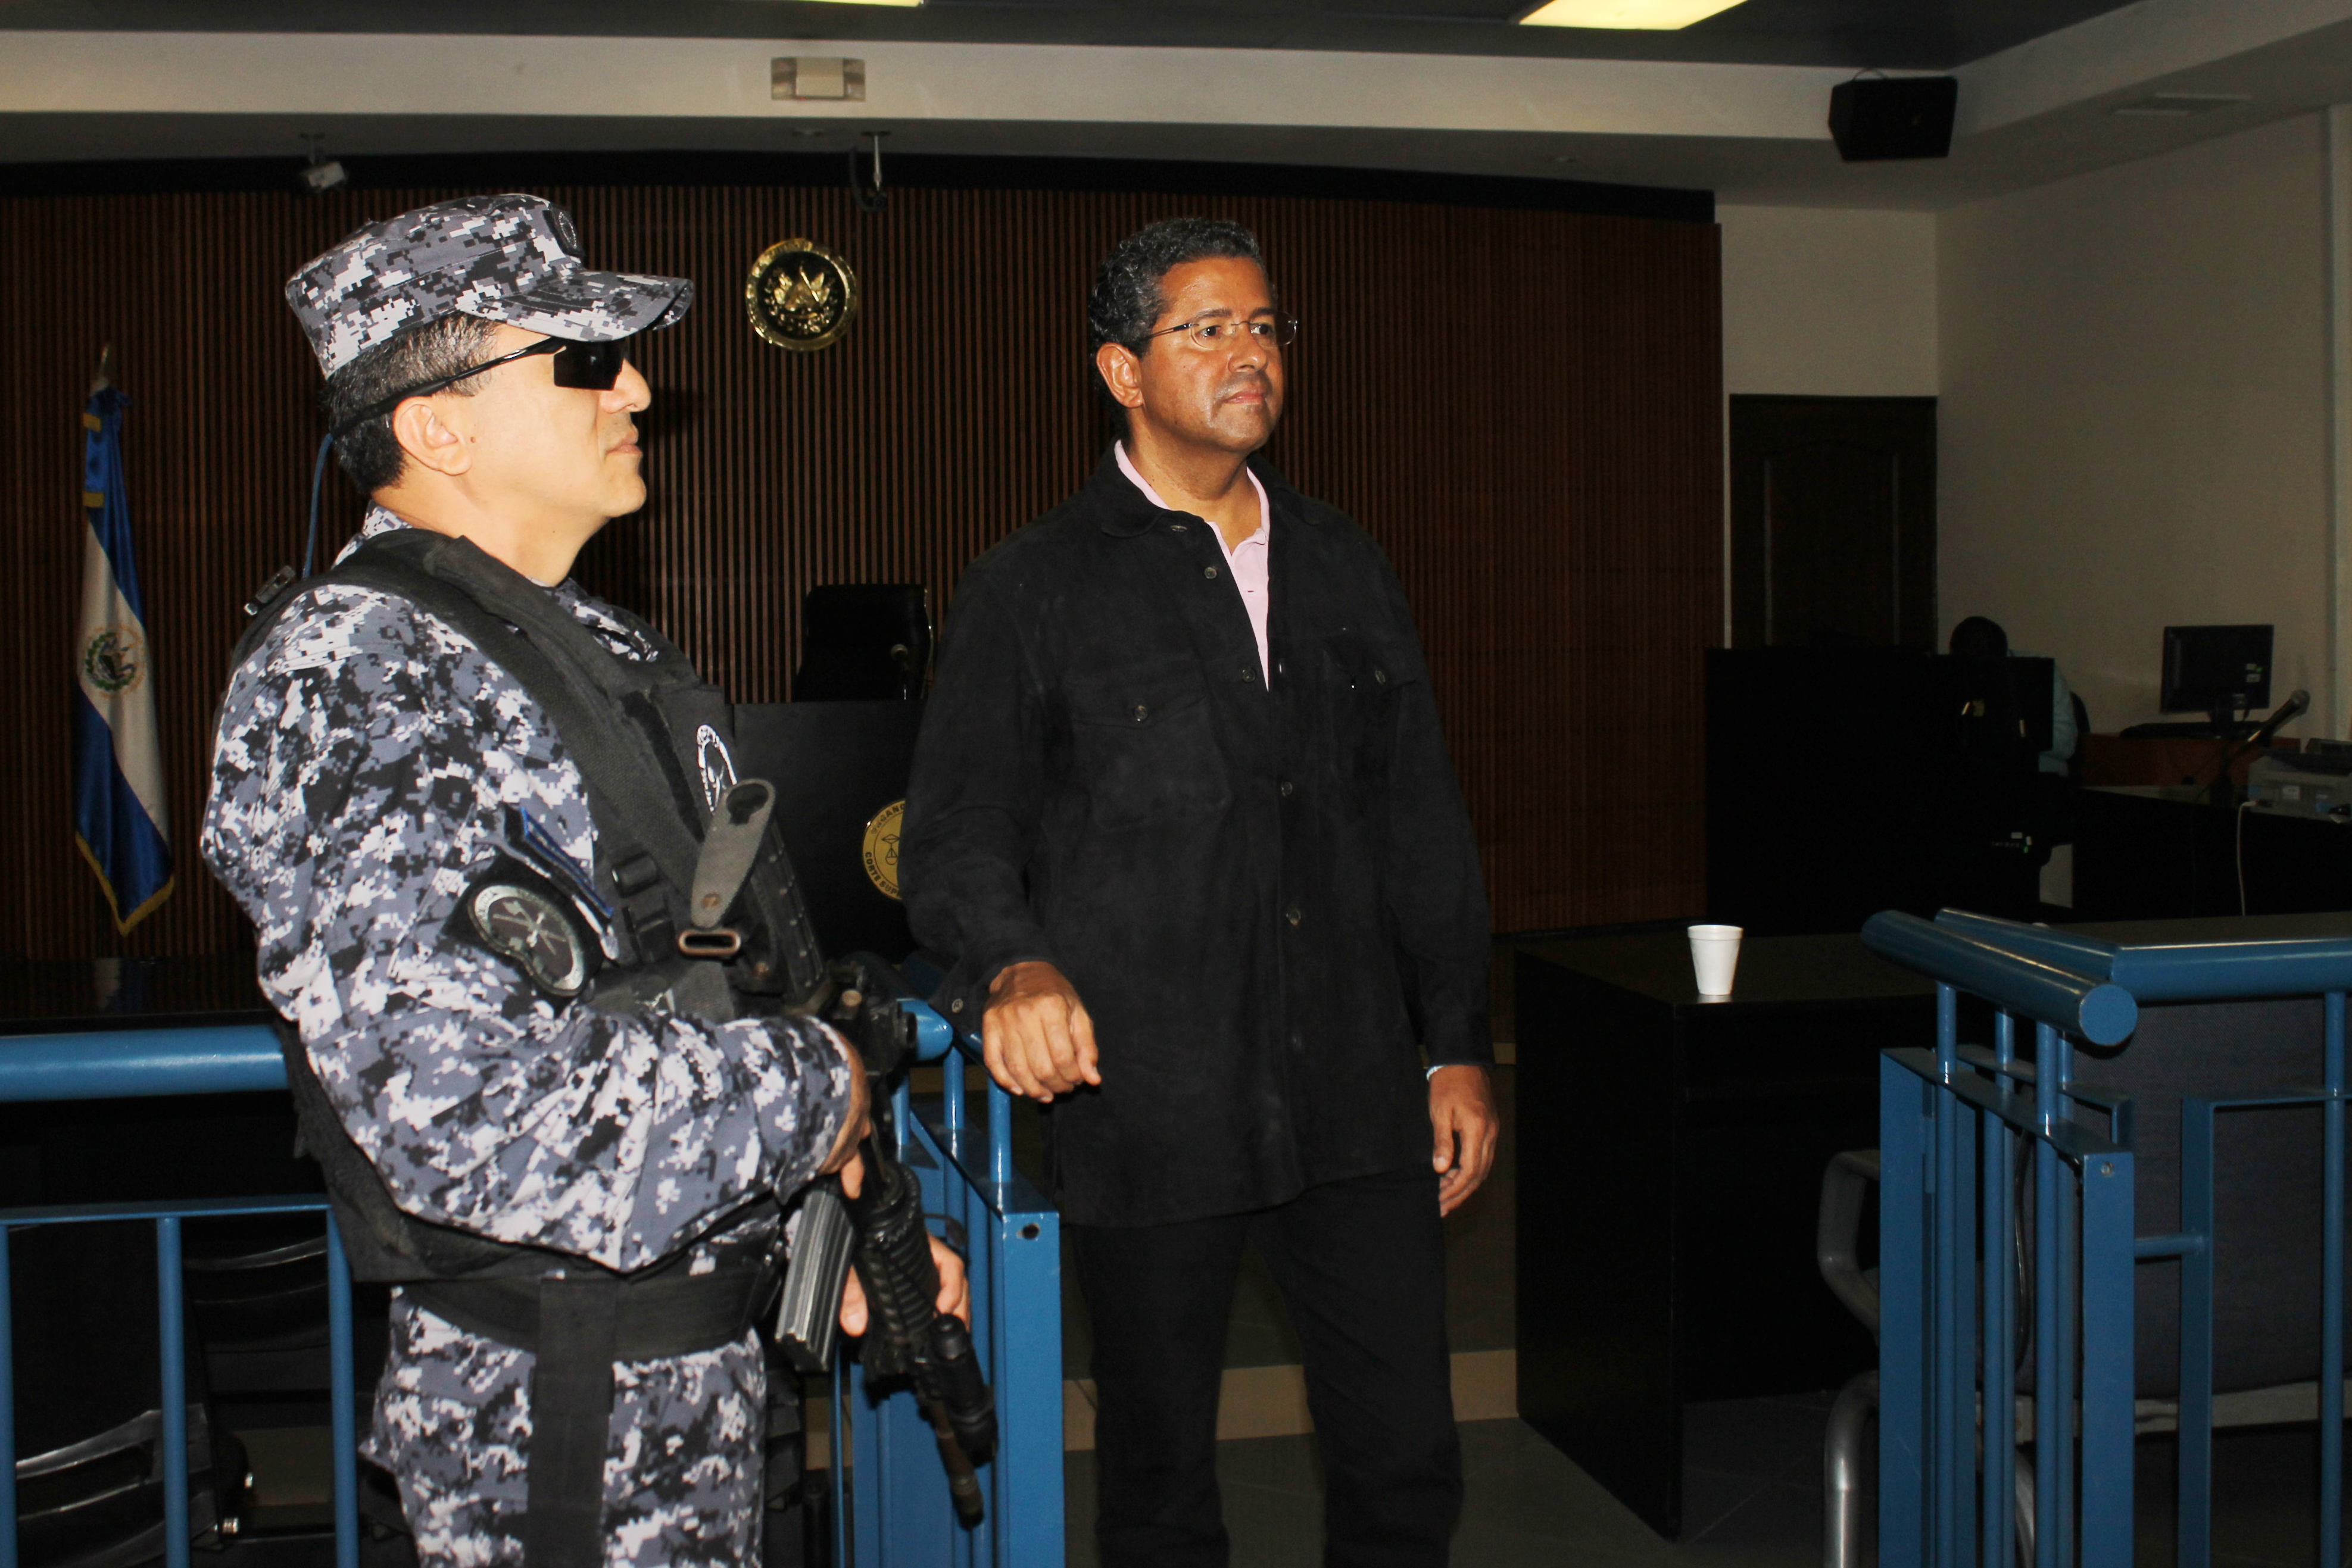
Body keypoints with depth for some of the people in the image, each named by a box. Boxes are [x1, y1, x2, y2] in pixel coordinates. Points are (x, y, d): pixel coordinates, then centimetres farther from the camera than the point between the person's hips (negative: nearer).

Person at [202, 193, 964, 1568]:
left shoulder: (602, 650, 11)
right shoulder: (352, 675, -20)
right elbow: (465, 1110, -30)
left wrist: (854, 1203, 10)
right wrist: (815, 1094, -18)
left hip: (704, 1343, 9)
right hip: (553, 1402, -9)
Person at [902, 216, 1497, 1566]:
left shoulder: (1346, 568, 14)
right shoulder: (1036, 589, 0)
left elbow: (1424, 828, 15)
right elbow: (958, 835, -4)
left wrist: (1457, 1049, 11)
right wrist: (1015, 964, -25)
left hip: (1357, 1100, 4)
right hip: (1150, 1114, -3)